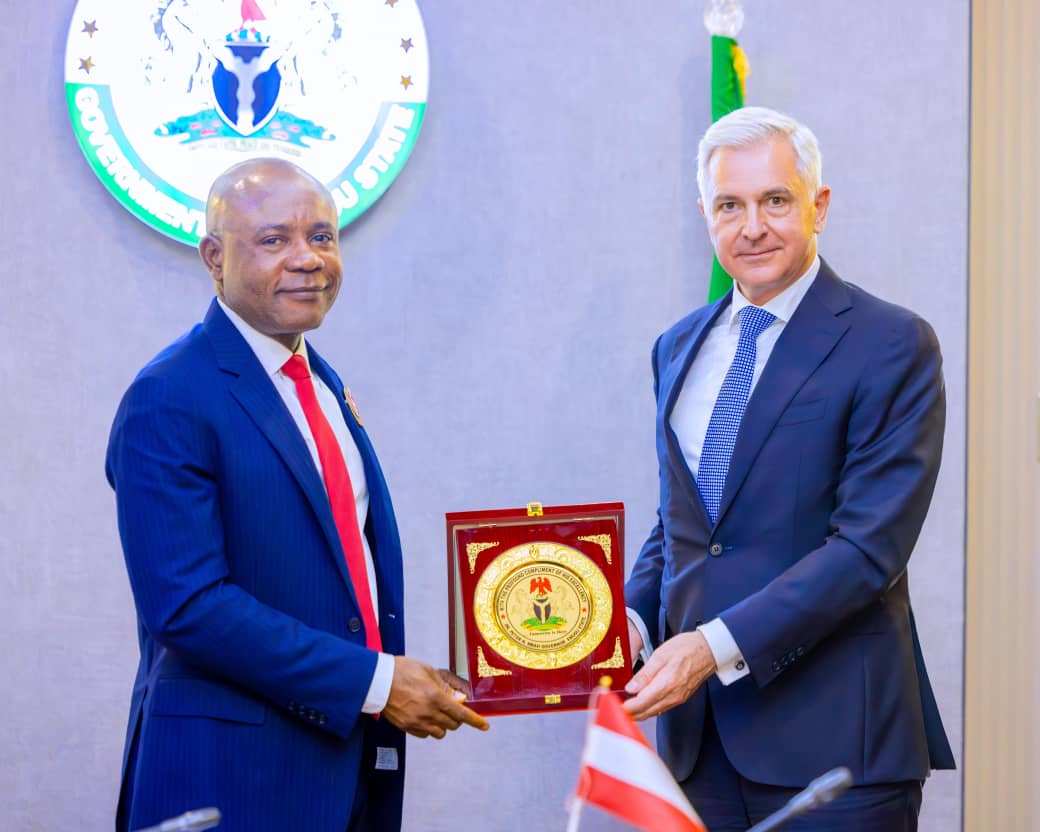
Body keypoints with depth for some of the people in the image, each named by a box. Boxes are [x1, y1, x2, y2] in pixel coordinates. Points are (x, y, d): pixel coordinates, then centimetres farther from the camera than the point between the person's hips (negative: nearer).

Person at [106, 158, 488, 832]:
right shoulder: (168, 402, -14)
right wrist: (373, 682, -19)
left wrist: (408, 680, 2)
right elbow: (187, 605, -21)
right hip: (233, 772, -7)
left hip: (353, 748, 7)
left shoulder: (323, 384, 13)